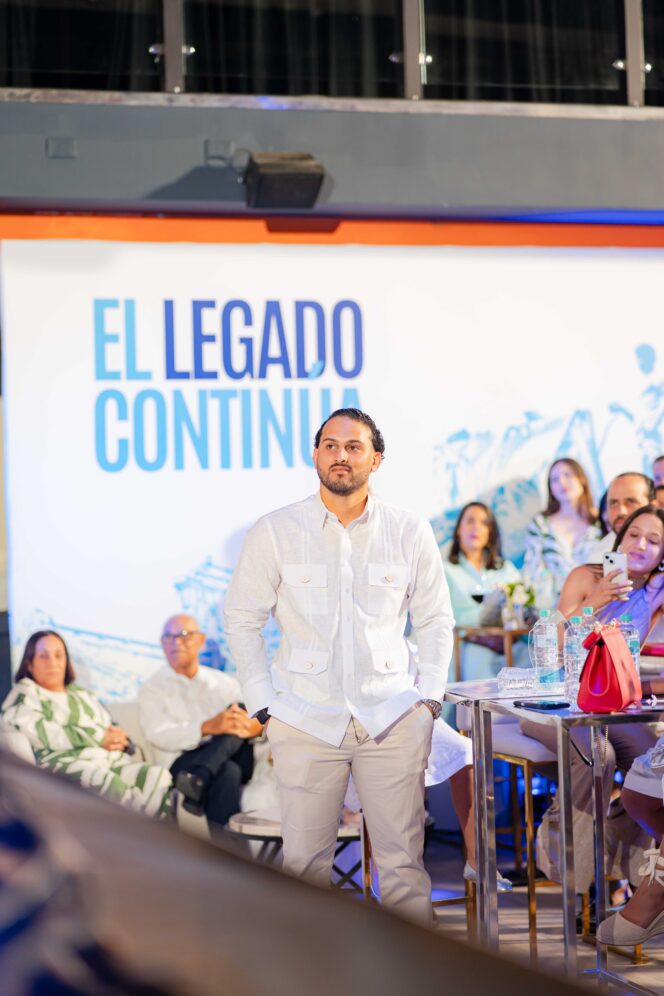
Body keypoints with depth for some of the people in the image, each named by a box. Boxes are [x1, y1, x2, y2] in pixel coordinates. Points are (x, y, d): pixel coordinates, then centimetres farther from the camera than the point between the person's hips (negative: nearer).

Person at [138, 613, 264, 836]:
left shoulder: (225, 684, 22)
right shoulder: (152, 689, 11)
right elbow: (158, 735, -9)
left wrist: (255, 726, -19)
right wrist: (207, 728, -27)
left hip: (234, 757, 3)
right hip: (181, 763, -3)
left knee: (238, 710, -26)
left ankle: (198, 780, -44)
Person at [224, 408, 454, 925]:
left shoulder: (410, 532, 5)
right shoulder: (275, 532, 2)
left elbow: (436, 620, 14)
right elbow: (243, 620, 8)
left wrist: (429, 697, 4)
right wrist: (264, 703, 0)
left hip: (394, 720, 1)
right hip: (306, 721, 0)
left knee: (403, 858, 0)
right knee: (304, 859, -1)